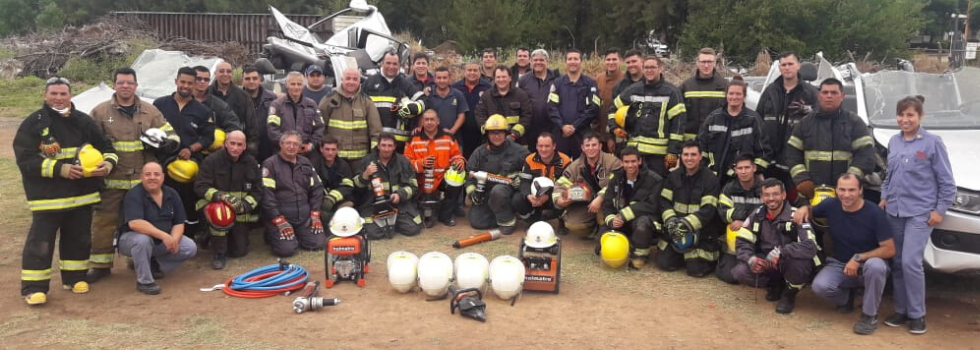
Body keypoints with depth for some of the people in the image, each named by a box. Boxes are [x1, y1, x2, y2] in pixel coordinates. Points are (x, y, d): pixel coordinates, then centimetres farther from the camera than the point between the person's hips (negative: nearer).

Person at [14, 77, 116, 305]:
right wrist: (59, 169, -22)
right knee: (40, 242, -3)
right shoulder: (33, 123, -5)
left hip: (82, 194, 4)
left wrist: (108, 163, -11)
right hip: (47, 196, -4)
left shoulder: (84, 121, 7)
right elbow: (25, 160, -11)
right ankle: (34, 287, 4)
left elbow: (106, 148, 12)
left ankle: (75, 277, 28)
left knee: (79, 238, 13)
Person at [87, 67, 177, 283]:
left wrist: (168, 143, -14)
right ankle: (100, 265, 13)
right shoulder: (100, 112, 3)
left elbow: (171, 135, 8)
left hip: (143, 180, 2)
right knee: (104, 222, 1)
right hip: (111, 180, -1)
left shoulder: (150, 111, 7)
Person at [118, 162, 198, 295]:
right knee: (142, 240, -39)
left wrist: (174, 240, -22)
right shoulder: (134, 195, -19)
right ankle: (144, 281, -19)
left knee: (190, 248, -12)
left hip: (163, 242, 6)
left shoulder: (171, 194, -1)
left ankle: (154, 265, 8)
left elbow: (179, 223, 0)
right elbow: (134, 223, -34)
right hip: (132, 239, -5)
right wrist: (164, 236, -40)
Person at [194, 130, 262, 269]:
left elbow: (257, 191, -1)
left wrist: (245, 204, -20)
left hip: (241, 212, 3)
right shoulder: (212, 160, -12)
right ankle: (219, 254, -18)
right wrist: (221, 196, -32)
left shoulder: (251, 162, -2)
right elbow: (200, 186, -16)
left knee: (240, 251, 2)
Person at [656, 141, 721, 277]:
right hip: (676, 229, 4)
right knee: (664, 263, -3)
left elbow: (708, 210, -16)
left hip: (701, 231, -4)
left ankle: (709, 256, 22)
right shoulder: (673, 176, 6)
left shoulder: (710, 179, -10)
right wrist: (670, 219, -16)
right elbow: (664, 201, 3)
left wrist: (688, 223, -28)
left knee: (696, 270, -10)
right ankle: (683, 254, 27)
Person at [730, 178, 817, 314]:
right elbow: (742, 242, -6)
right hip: (766, 264, 4)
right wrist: (750, 259, -27)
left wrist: (780, 251, -41)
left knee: (800, 262, -38)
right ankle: (777, 284, 9)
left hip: (790, 264, -4)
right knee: (739, 272, -22)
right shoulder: (757, 215, -6)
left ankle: (789, 294, -4)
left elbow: (810, 247, -32)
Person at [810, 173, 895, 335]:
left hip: (868, 265, -2)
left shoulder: (875, 213, -19)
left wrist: (858, 258, -27)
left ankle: (869, 315, -16)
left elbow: (889, 250, -18)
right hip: (839, 265, 3)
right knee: (819, 286, -28)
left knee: (875, 266, -40)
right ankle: (846, 297, 11)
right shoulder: (831, 206, -10)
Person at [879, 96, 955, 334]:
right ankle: (901, 310, 20)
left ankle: (917, 314, 2)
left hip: (920, 212, -5)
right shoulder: (894, 142, 8)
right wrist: (884, 197, 9)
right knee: (897, 263, 9)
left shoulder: (932, 142, -7)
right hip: (894, 211, 5)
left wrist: (940, 210, -8)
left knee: (910, 262, -12)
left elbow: (946, 181, -5)